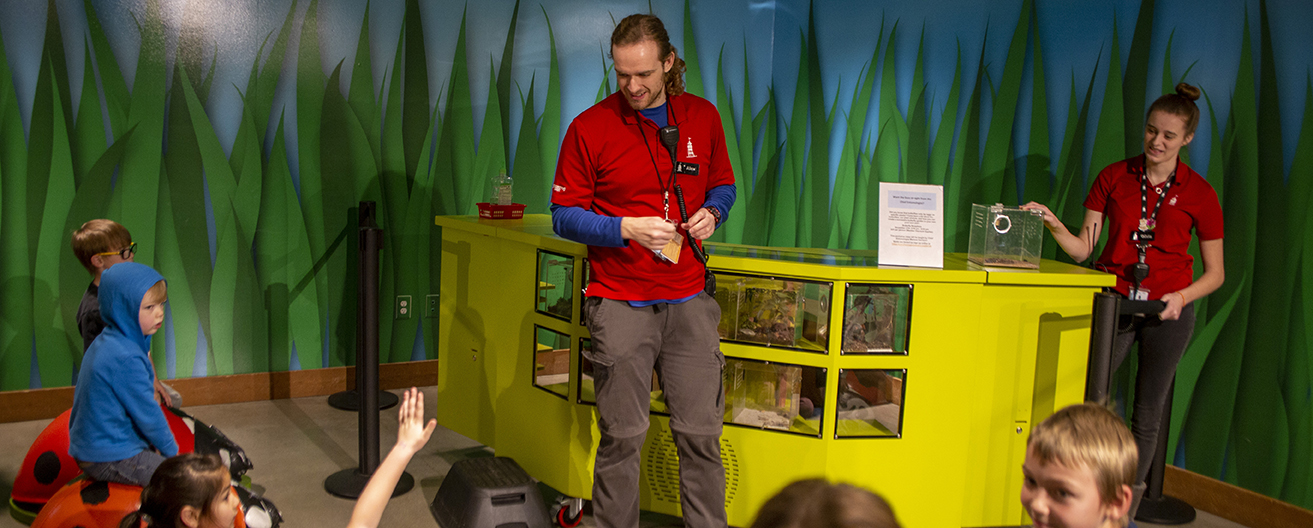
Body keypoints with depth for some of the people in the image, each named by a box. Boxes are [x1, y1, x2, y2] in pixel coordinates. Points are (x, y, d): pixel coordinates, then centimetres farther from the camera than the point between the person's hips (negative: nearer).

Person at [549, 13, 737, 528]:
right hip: (620, 303, -2)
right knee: (621, 436, 3)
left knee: (701, 432, 5)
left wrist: (710, 213, -4)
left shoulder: (703, 117, 7)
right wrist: (626, 228, -16)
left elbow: (723, 187, 19)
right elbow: (564, 215, -2)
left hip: (689, 299, 3)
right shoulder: (589, 128, -3)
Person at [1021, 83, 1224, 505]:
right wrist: (1054, 225, -18)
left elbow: (1215, 273, 3)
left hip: (1167, 311, -1)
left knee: (1146, 417, 7)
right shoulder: (1114, 177, 2)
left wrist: (1181, 297, -16)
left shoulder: (1199, 193, -1)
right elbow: (1082, 249, 0)